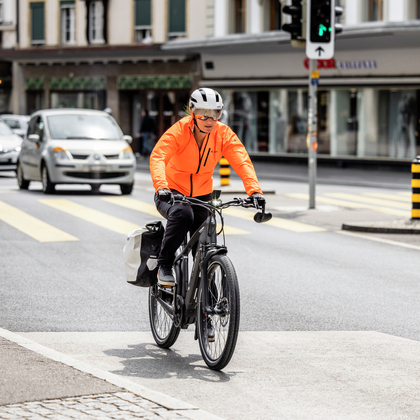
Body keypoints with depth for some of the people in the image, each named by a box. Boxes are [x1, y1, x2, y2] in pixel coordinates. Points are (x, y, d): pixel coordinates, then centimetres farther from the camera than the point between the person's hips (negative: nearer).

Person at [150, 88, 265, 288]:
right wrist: (161, 187, -51)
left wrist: (254, 190, -36)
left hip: (201, 196, 4)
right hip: (172, 194, -4)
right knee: (182, 215, -35)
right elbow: (158, 157, -34)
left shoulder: (223, 134, -10)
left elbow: (242, 162, -19)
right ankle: (164, 265, -19)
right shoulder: (179, 131, -20)